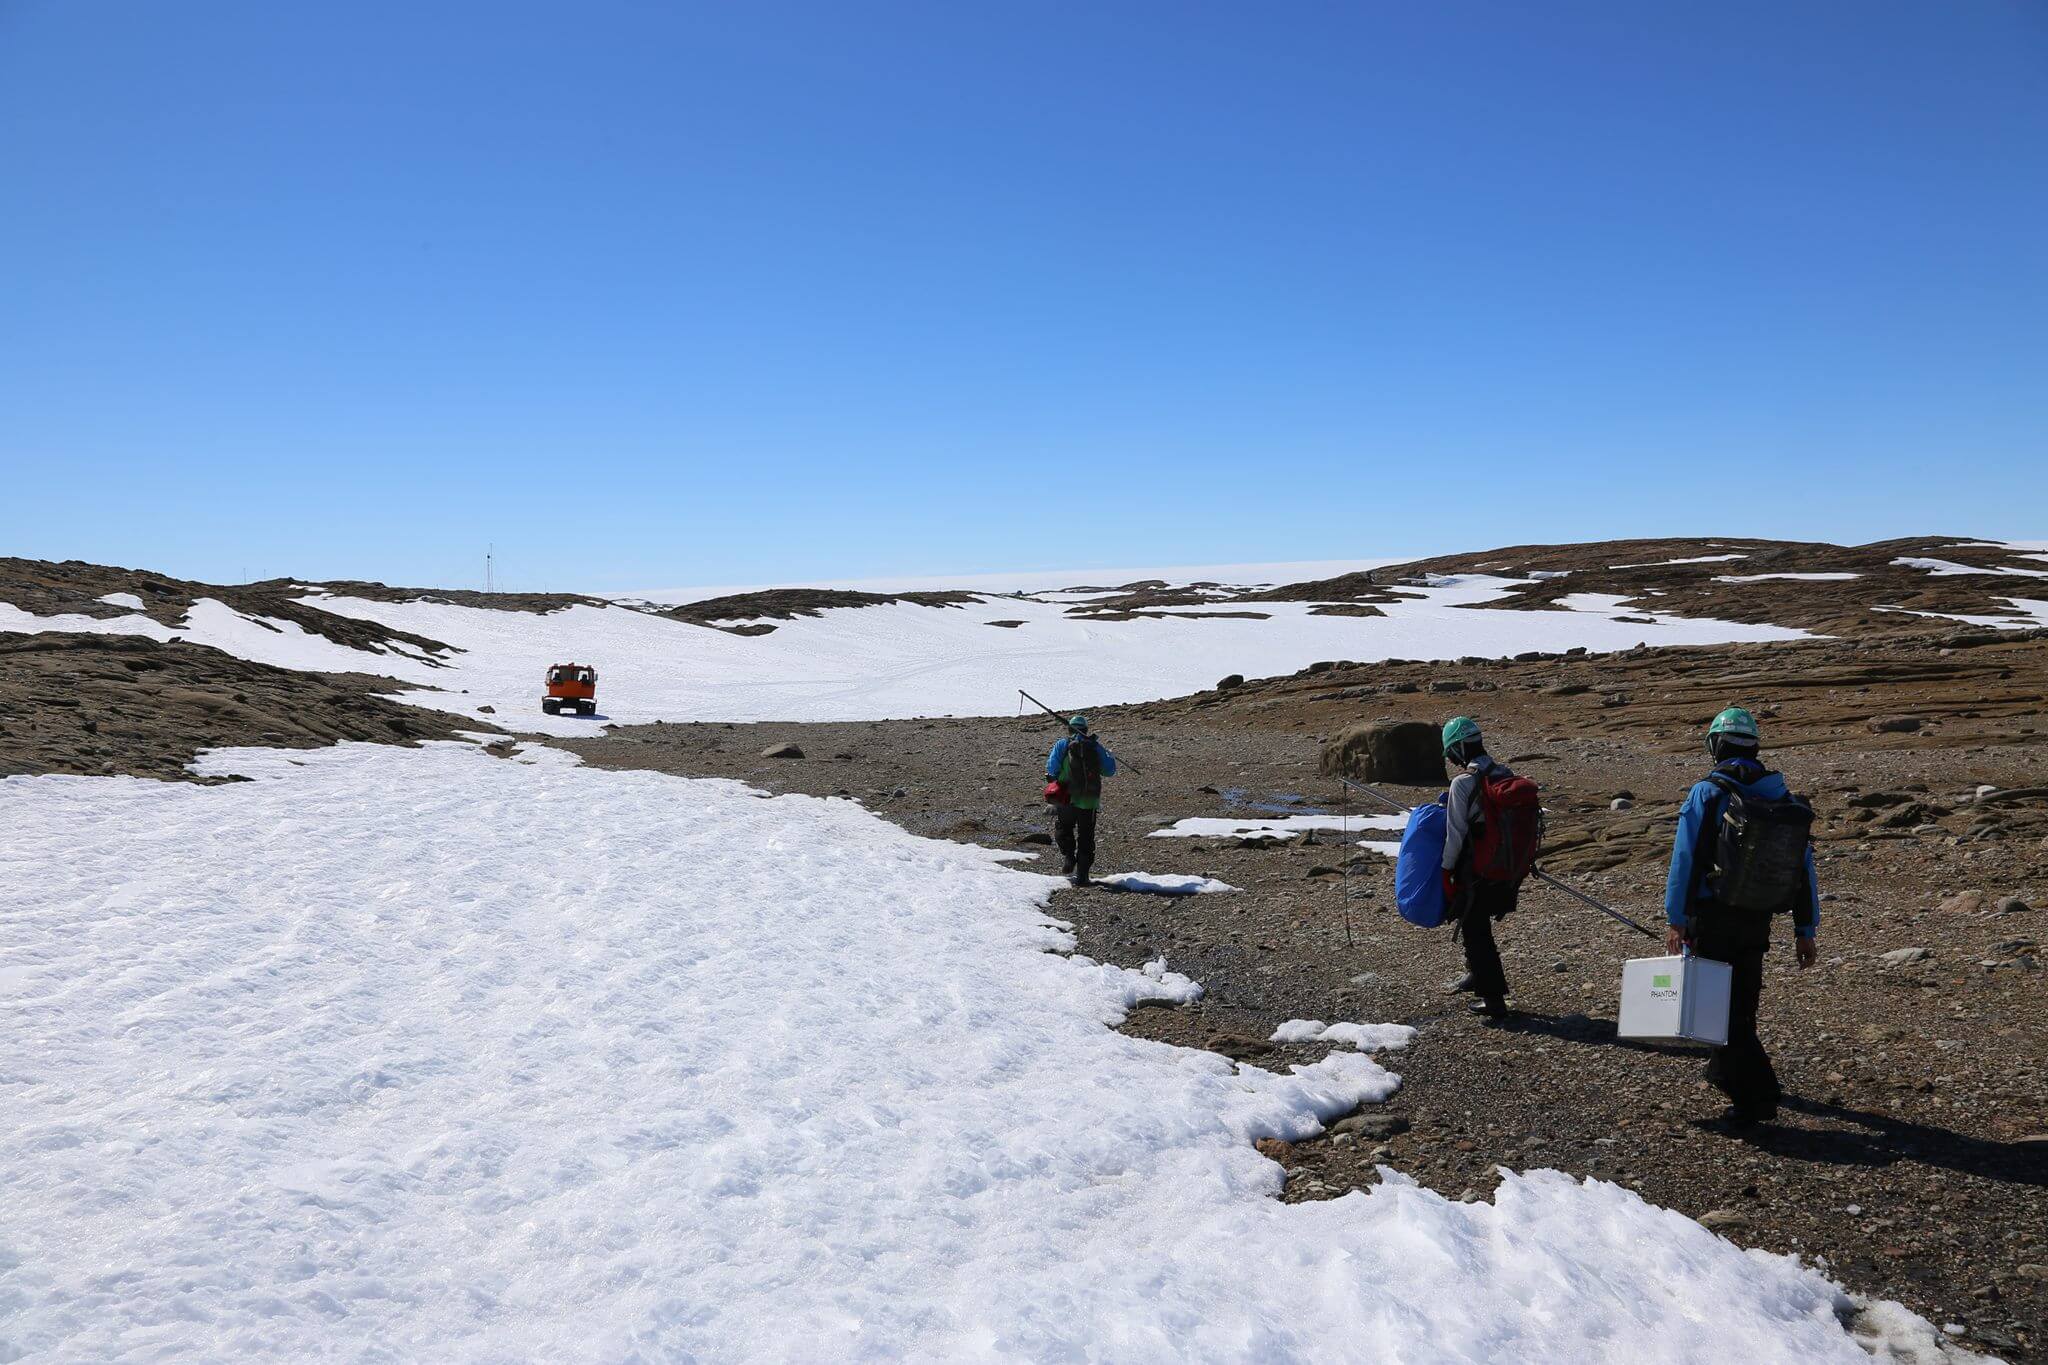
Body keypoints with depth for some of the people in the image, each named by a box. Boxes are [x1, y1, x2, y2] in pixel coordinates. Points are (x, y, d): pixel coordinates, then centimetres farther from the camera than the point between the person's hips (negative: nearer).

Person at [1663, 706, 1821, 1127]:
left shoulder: (1706, 794, -11)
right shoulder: (1783, 798, 5)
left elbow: (1685, 860, -15)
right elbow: (1804, 868, 7)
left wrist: (1675, 921, -12)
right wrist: (1806, 930, 12)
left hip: (1712, 918, -6)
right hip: (1758, 920, 6)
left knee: (1724, 1005, 0)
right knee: (1743, 999, 21)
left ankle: (1757, 1095, -5)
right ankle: (1726, 1073, 39)